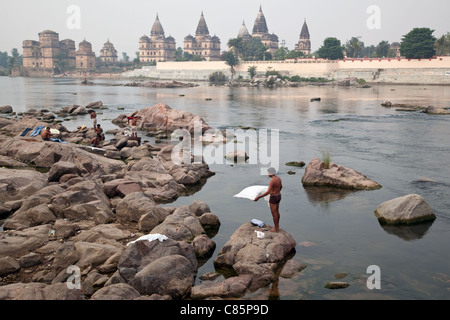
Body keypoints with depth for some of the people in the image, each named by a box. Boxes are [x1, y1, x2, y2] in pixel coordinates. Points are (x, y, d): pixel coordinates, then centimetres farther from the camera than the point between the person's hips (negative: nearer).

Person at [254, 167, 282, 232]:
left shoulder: (272, 181, -30)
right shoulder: (278, 178, -1)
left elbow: (268, 192, -34)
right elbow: (281, 186, 18)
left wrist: (258, 197, -32)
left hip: (273, 198, -9)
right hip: (278, 197, 9)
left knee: (274, 214, 6)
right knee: (277, 211, 25)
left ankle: (276, 229, 18)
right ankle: (277, 225, 40)